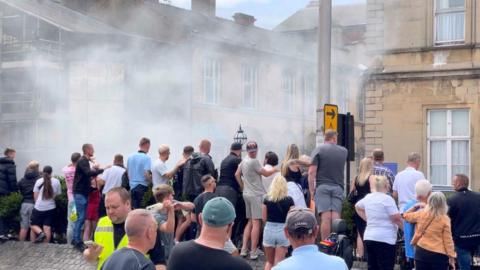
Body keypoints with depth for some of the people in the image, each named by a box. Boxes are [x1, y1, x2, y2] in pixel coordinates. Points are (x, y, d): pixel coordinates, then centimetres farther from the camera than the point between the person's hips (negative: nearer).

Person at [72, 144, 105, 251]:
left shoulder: (85, 161, 16)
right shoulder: (82, 161, -15)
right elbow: (88, 173, -31)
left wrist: (94, 169, 7)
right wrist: (102, 170, -30)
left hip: (84, 192, 10)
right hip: (80, 193, -10)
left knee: (82, 217, 11)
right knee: (81, 217, -9)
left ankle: (75, 239, 16)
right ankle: (77, 241, -6)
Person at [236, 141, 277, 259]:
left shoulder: (244, 161, 10)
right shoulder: (254, 162, -16)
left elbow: (237, 175, 18)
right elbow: (266, 173, -9)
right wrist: (276, 169, 6)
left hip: (247, 194, 9)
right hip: (257, 194, -9)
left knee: (250, 222, 14)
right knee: (256, 222, -5)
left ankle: (244, 249, 11)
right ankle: (253, 252, -4)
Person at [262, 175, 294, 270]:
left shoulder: (267, 199, -2)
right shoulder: (289, 200, -6)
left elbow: (264, 218, 2)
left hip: (269, 230, 2)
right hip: (283, 231, -2)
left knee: (269, 262, 18)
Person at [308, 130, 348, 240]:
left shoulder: (318, 150, 1)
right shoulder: (344, 151, 11)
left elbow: (311, 172, -6)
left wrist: (312, 190, -2)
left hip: (322, 186, -2)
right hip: (338, 188, 2)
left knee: (326, 218, -8)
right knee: (336, 218, -2)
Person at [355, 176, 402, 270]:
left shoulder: (368, 197, 10)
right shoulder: (387, 199, -12)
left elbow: (357, 207, 29)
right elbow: (396, 218, -15)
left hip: (369, 237, 8)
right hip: (385, 239, -8)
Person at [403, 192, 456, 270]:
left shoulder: (421, 214, 0)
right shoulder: (444, 219, -9)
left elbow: (406, 215, 20)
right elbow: (448, 240, -8)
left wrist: (415, 206, 21)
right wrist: (451, 256, -2)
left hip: (421, 252, 3)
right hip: (439, 255, -3)